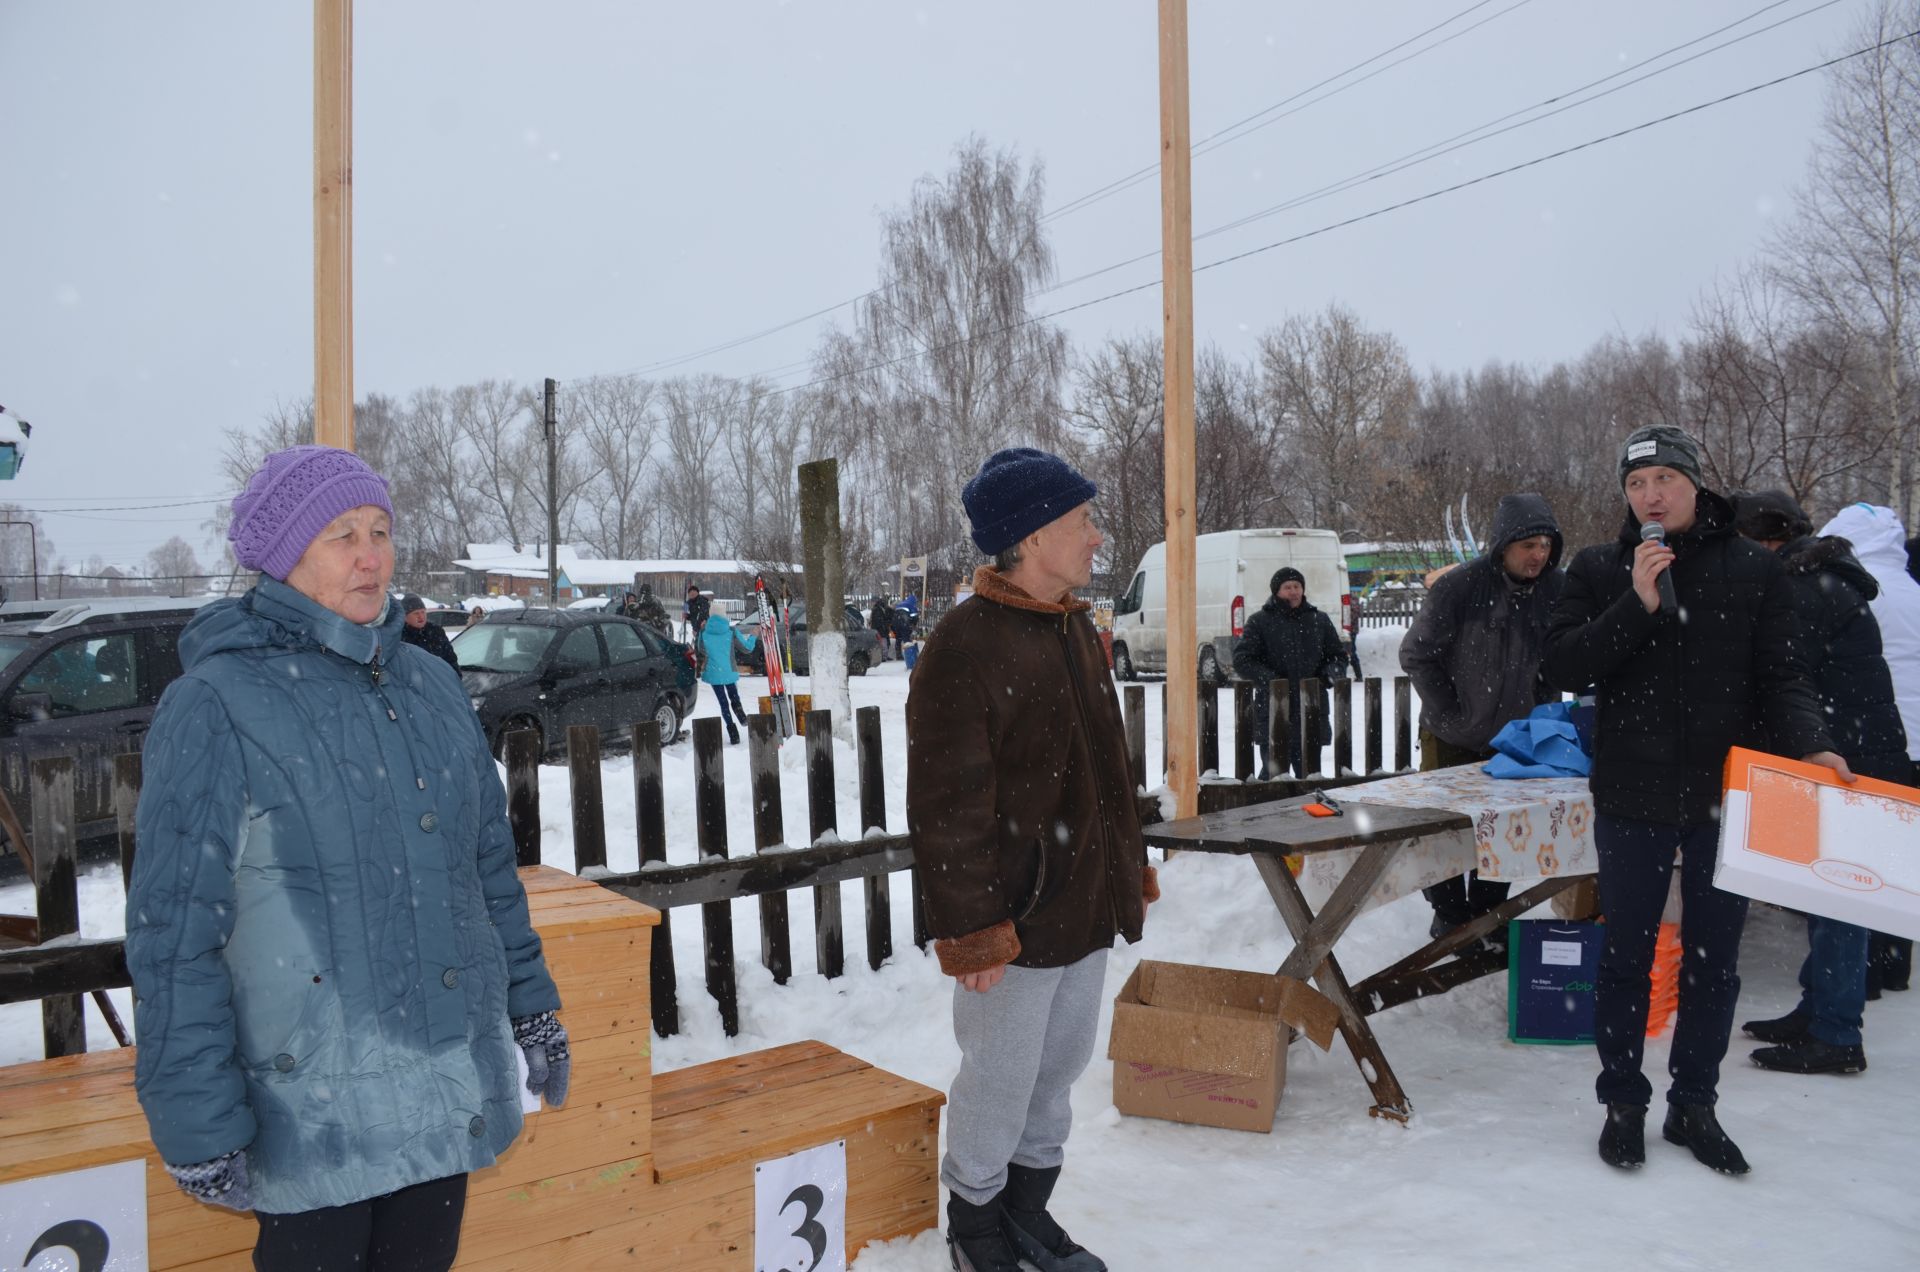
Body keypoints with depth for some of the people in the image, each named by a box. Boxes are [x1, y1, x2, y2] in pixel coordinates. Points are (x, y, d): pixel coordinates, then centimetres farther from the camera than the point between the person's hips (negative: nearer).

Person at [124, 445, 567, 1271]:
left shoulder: (428, 687, 6)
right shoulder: (216, 707, -13)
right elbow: (175, 935, -13)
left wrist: (531, 1007, 14)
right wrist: (198, 1128, -12)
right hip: (312, 1103, -5)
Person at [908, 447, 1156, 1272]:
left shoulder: (1075, 630, 9)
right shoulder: (964, 648, -19)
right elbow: (947, 811, -20)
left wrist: (1131, 869, 17)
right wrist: (973, 931, -19)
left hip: (1087, 908, 8)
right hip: (1016, 922, -8)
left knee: (1059, 1070, 20)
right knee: (1000, 1082, 9)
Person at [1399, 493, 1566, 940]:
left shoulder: (1558, 588, -8)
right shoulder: (1459, 586, -19)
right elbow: (1415, 653, -10)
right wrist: (1448, 714, -9)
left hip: (1514, 736, 3)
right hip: (1451, 736, -3)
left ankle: (1487, 910, 28)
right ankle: (1449, 912, 23)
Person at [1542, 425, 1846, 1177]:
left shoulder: (1754, 570, 0)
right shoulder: (1599, 570, -1)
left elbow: (1782, 676, -1)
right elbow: (1561, 668, -9)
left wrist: (1809, 745, -19)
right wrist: (1635, 606, -20)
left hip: (1726, 796, 1)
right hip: (1633, 797, -1)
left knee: (1714, 959, 12)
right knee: (1627, 954, 10)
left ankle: (1694, 1105, 28)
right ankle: (1623, 1102, 25)